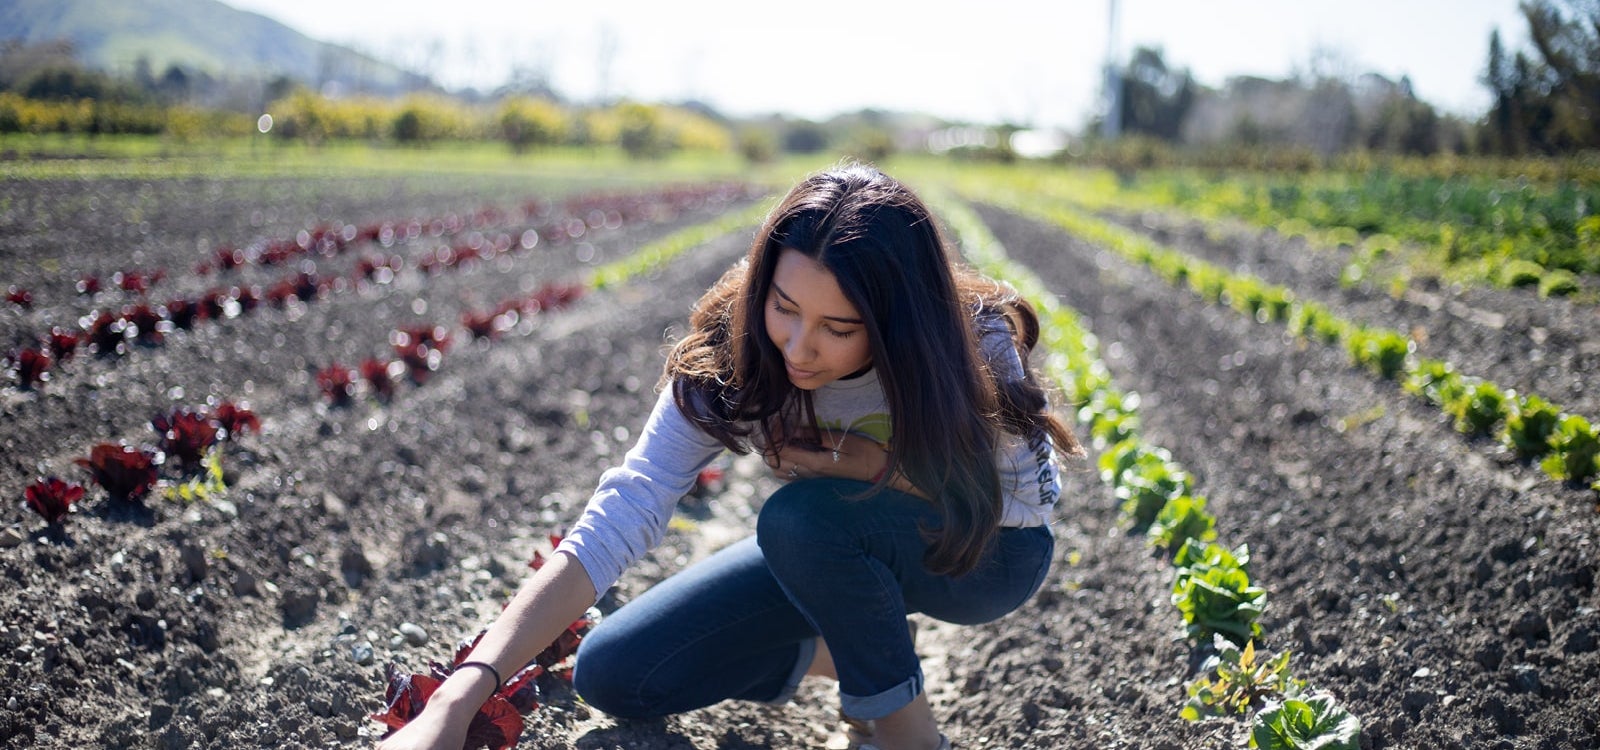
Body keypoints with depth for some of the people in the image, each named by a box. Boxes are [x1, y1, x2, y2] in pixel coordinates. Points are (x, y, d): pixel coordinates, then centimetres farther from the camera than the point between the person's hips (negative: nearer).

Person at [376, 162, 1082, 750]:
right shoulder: (728, 360, -26)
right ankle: (842, 653, 11)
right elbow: (613, 522, -34)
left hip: (989, 549, -3)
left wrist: (881, 463, -32)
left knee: (803, 516, -35)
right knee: (612, 675, -6)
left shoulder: (975, 342, -31)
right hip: (844, 548, 4)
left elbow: (1017, 494, -16)